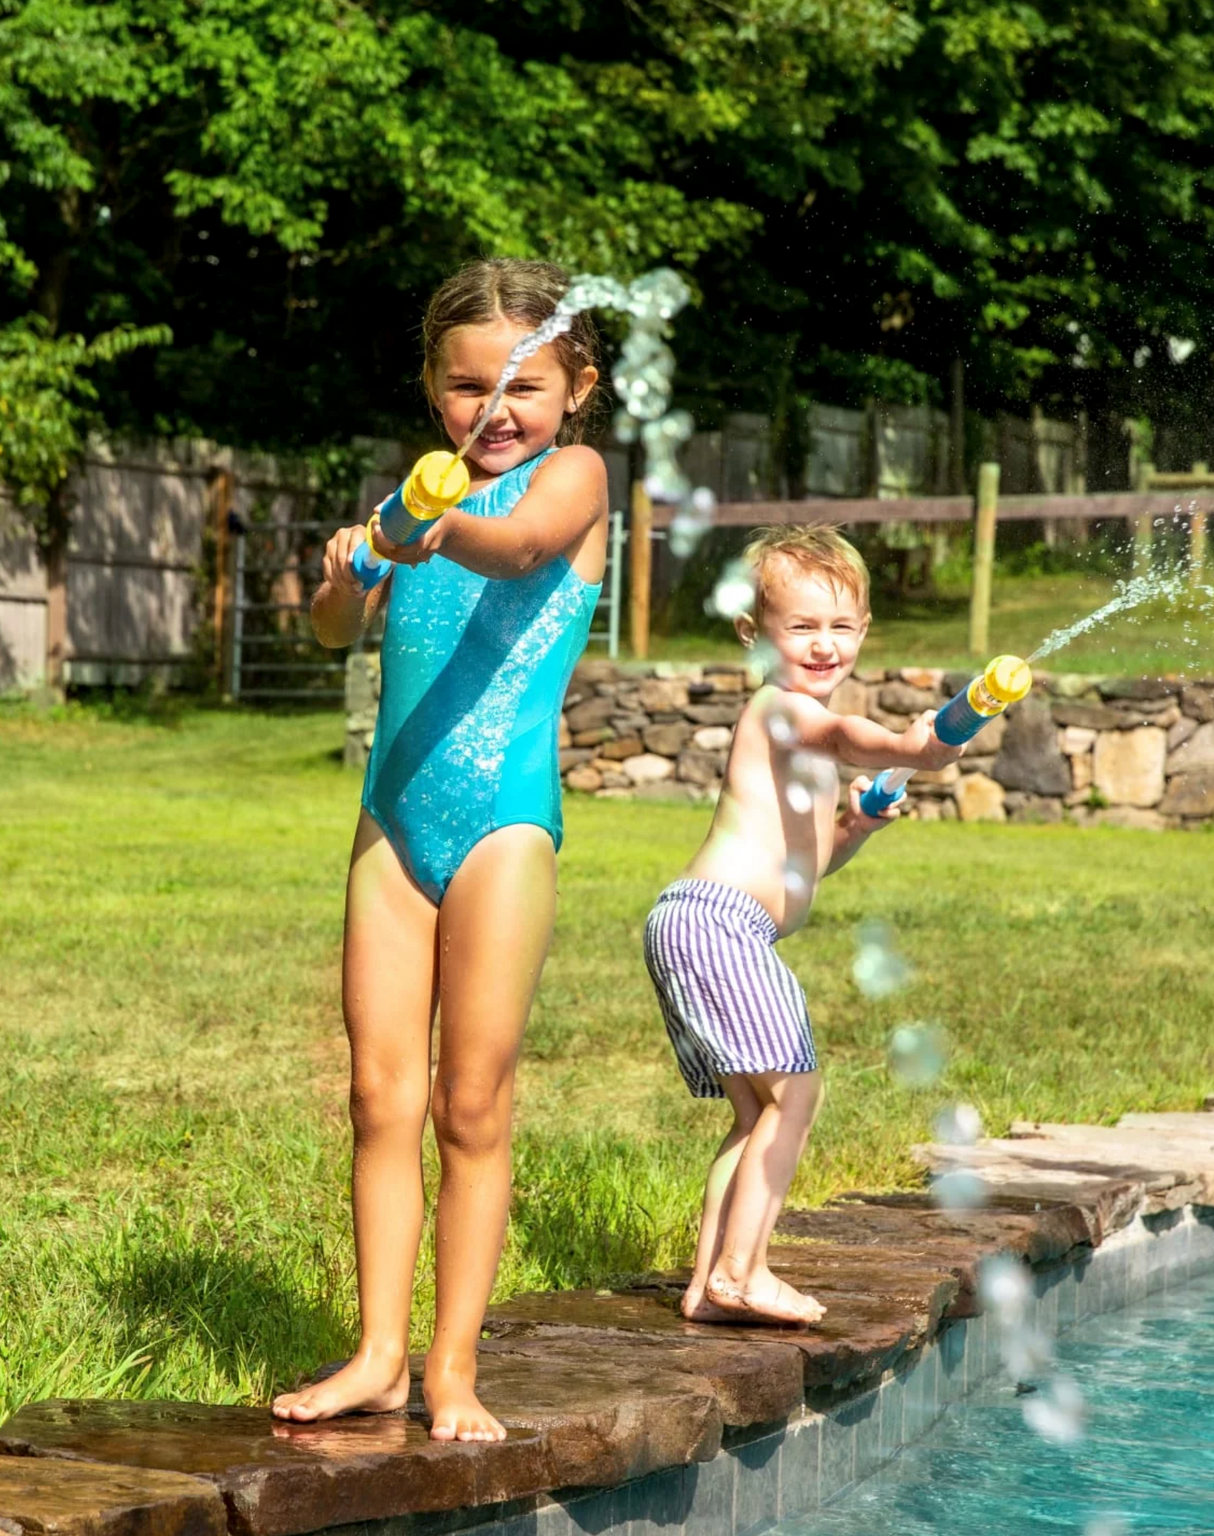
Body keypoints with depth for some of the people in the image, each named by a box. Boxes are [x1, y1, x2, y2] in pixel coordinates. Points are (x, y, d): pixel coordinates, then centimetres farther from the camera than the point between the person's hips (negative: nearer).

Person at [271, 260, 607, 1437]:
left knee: (472, 1107, -2)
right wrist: (347, 571, -14)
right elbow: (336, 629, 9)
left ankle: (454, 1371, 4)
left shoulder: (571, 474, -1)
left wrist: (442, 531, -44)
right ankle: (379, 1354, 10)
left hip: (503, 819, -5)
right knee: (380, 1094, 4)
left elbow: (520, 545, -23)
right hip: (393, 815, 5)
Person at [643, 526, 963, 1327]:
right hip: (716, 920, -11)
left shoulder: (799, 725, 23)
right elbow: (842, 737, -34)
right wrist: (906, 748, -53)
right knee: (792, 1094, -14)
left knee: (763, 1112, 14)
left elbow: (804, 862, 28)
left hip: (742, 935, 11)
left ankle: (713, 1282, 15)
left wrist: (854, 826, 9)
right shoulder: (782, 707, -8)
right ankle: (737, 1272, -13)